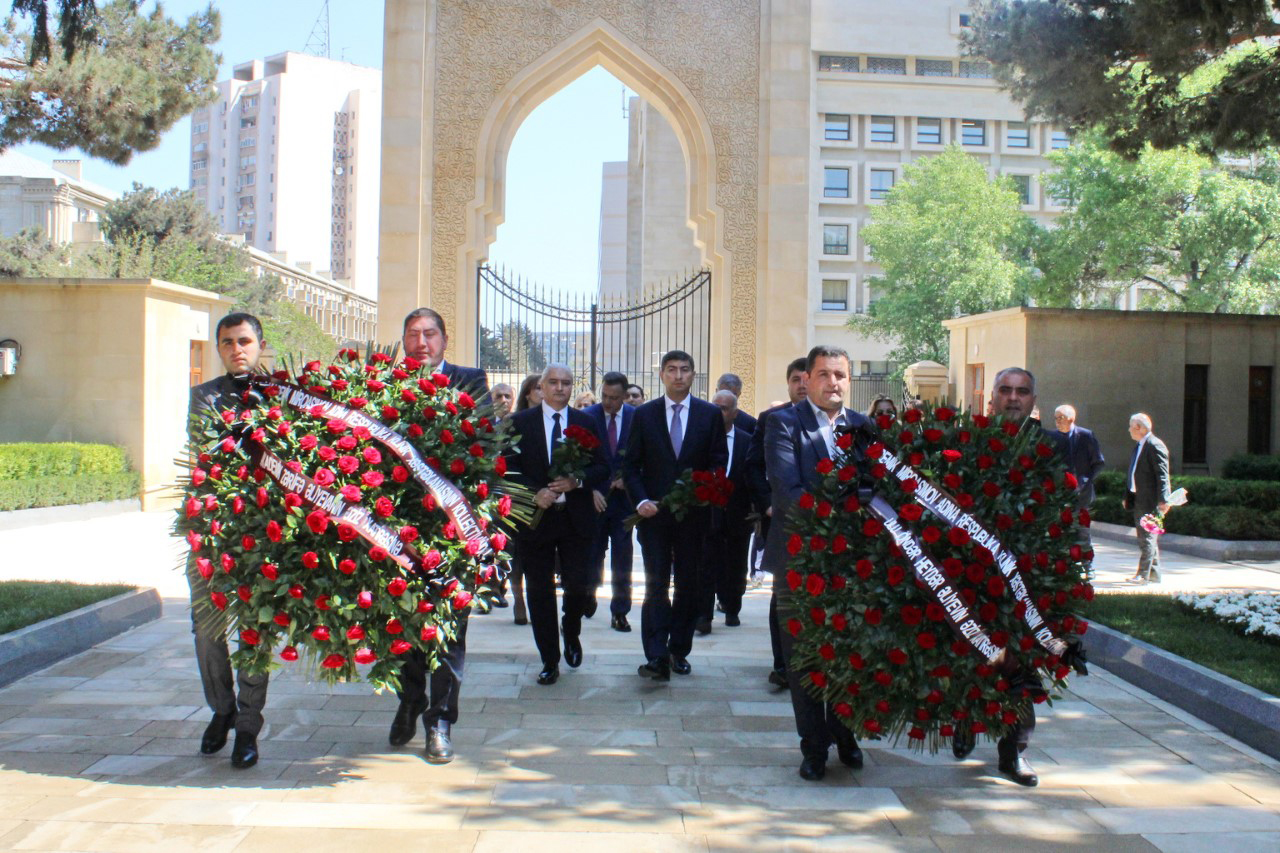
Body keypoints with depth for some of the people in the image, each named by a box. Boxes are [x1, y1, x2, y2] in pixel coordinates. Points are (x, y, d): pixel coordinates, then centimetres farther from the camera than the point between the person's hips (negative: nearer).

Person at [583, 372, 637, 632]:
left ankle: (619, 613, 9)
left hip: (624, 496, 1)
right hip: (594, 497, -1)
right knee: (593, 553, 6)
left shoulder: (637, 417, 0)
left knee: (622, 557, 2)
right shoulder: (587, 417, -4)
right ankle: (588, 599, 29)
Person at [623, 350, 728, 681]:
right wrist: (641, 500, -9)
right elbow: (631, 464, 5)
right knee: (656, 585, -5)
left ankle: (679, 650, 18)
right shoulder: (644, 414, 5)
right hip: (654, 513, -1)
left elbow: (719, 462, 4)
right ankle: (656, 657, -8)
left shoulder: (710, 415, 4)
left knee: (688, 585, 7)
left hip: (694, 513, 1)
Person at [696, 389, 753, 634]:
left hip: (738, 513, 2)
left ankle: (732, 610, 27)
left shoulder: (747, 440, 2)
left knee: (735, 566, 13)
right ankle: (703, 616, -4)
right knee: (706, 564, -5)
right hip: (708, 511, -2)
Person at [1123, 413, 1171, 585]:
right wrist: (1128, 496, 21)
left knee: (1148, 537, -8)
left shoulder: (1155, 446, -14)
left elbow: (1162, 475, -19)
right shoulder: (1139, 446, 16)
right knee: (1145, 537, 13)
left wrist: (1163, 500, -24)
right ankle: (1154, 574, 19)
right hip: (1139, 500, 10)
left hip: (1150, 500, -10)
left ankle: (1143, 574, -7)